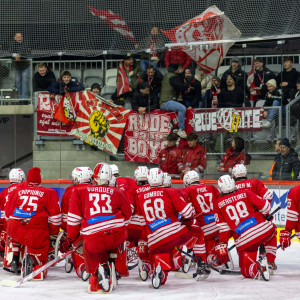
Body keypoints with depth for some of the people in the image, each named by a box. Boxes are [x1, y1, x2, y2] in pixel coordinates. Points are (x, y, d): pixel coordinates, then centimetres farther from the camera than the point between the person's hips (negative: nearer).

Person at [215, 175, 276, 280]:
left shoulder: (218, 204, 11)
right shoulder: (245, 193, 11)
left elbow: (223, 228, 6)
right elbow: (265, 206, 8)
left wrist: (221, 248, 11)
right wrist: (264, 216, 30)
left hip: (244, 241, -1)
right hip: (264, 230, 1)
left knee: (246, 270, 12)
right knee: (272, 229, 37)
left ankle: (258, 268, -24)